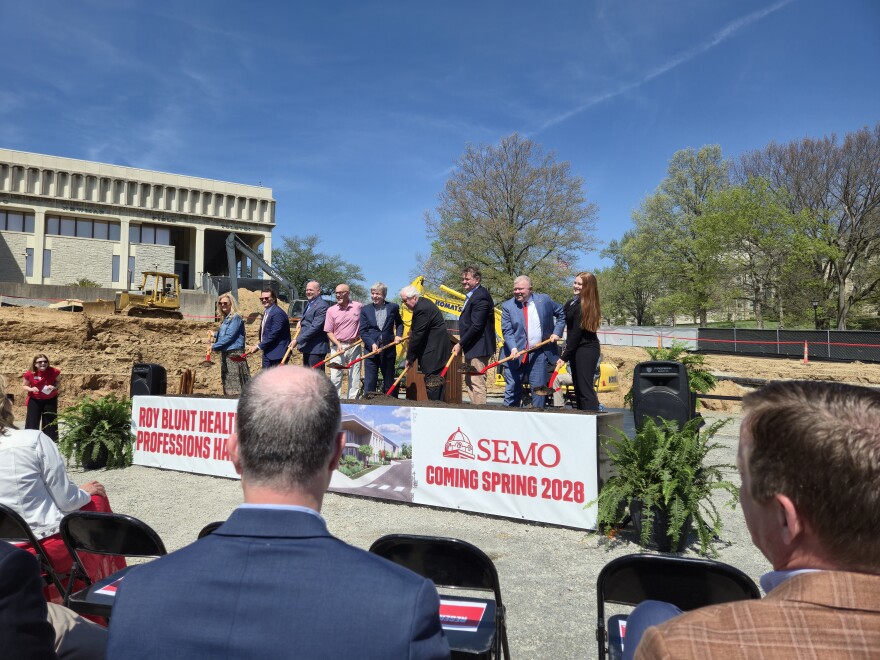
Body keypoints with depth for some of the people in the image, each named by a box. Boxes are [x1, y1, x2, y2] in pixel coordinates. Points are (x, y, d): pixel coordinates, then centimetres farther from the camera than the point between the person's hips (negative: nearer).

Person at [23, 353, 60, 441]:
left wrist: (54, 387, -22)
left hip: (50, 399, 1)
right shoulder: (29, 374, -15)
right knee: (32, 422, -2)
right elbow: (25, 386, -1)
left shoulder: (53, 372, -15)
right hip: (34, 400, 0)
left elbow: (58, 382, 0)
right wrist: (31, 389, -22)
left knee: (50, 421, 8)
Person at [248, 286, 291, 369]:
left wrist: (259, 346, -16)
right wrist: (260, 345, 3)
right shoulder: (266, 312, 15)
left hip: (277, 354, -10)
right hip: (267, 354, 10)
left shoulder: (278, 313, -17)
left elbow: (274, 334, -21)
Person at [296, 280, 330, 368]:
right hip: (307, 348, 10)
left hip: (316, 348, -10)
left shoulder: (322, 306, -16)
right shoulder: (309, 304, 16)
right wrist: (301, 321, 10)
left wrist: (298, 340, -20)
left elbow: (315, 327, -22)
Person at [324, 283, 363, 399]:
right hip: (338, 347, 0)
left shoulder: (359, 307, 0)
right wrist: (338, 344, -12)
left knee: (355, 377, 5)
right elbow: (329, 331, 0)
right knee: (335, 377, -3)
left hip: (355, 346, 0)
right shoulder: (331, 310, 1)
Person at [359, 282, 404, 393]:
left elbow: (399, 323, 20)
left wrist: (399, 335, 3)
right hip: (371, 349, -1)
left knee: (389, 382, 10)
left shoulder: (393, 307, 3)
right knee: (369, 382, 0)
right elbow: (363, 331, 0)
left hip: (389, 349, 1)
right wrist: (372, 344, -14)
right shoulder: (365, 310, 3)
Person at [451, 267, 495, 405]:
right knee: (469, 381, 17)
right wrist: (462, 343, 13)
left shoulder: (480, 297, -18)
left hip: (478, 348, -11)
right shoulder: (473, 295, 16)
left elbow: (476, 326, -23)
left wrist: (460, 344, -19)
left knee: (476, 383, -9)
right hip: (472, 347, 11)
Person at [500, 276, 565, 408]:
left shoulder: (544, 299, 1)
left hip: (539, 354, 0)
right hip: (516, 354, 0)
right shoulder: (508, 306, -1)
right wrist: (513, 349, -22)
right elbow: (507, 331, -6)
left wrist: (557, 332, 3)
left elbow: (561, 314, 14)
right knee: (512, 389, 4)